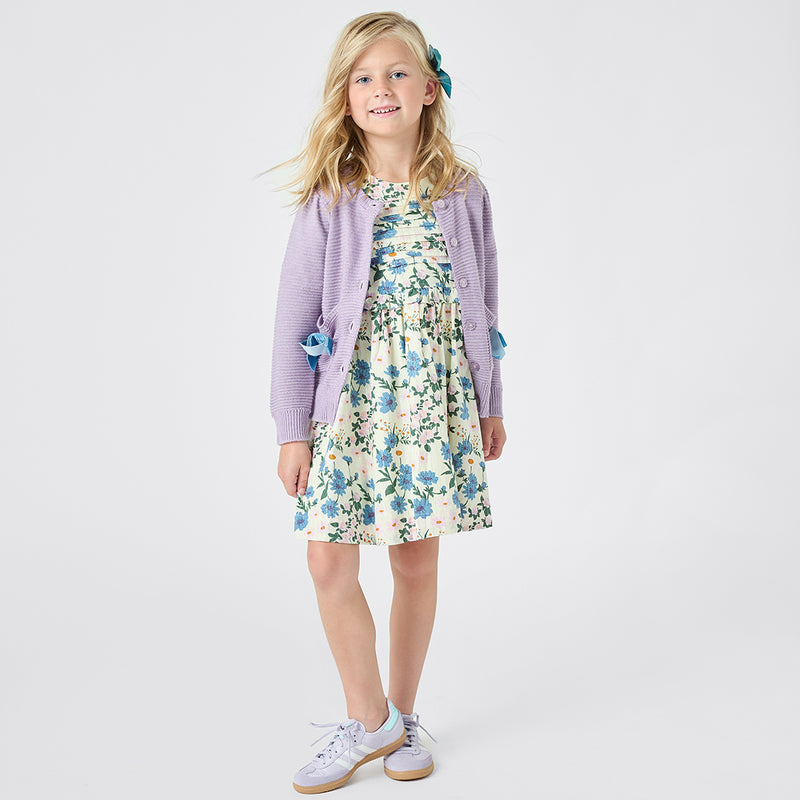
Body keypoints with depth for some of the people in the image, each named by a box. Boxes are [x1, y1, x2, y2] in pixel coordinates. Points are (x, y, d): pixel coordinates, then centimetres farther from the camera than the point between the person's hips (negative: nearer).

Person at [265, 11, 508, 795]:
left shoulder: (462, 193, 3)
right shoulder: (329, 200, -3)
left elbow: (480, 305, 10)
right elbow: (294, 317, -2)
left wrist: (489, 405, 12)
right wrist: (293, 427, -3)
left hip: (435, 399, 1)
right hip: (351, 399, -1)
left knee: (417, 559, 8)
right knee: (330, 562, -2)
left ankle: (402, 716, 28)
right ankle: (368, 722, 18)